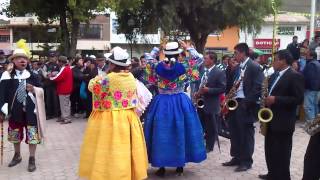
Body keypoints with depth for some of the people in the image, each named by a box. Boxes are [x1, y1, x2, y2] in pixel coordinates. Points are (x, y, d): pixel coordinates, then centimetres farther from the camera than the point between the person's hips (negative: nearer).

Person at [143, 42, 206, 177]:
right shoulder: (183, 67, -8)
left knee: (161, 133, 6)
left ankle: (161, 167, 11)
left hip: (161, 103, 0)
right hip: (180, 103, 0)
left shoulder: (157, 67, -5)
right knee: (180, 132, 10)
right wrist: (187, 47, 13)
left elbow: (148, 60, 16)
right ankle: (180, 166, 17)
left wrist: (156, 48, 17)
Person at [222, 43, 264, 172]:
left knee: (246, 134, 1)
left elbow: (258, 88, -17)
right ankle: (237, 158, 24)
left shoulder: (254, 67, -11)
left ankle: (246, 161, 11)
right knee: (235, 132, 13)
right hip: (234, 102, 8)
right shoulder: (238, 67, 15)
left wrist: (246, 102, -20)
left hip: (245, 105, -8)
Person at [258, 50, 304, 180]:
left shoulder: (295, 76, -12)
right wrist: (267, 100, 3)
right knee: (270, 150, 16)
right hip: (271, 119, 8)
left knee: (281, 153, 0)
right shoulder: (274, 76, 14)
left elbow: (298, 99, -18)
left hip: (283, 122, -8)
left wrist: (276, 99, -21)